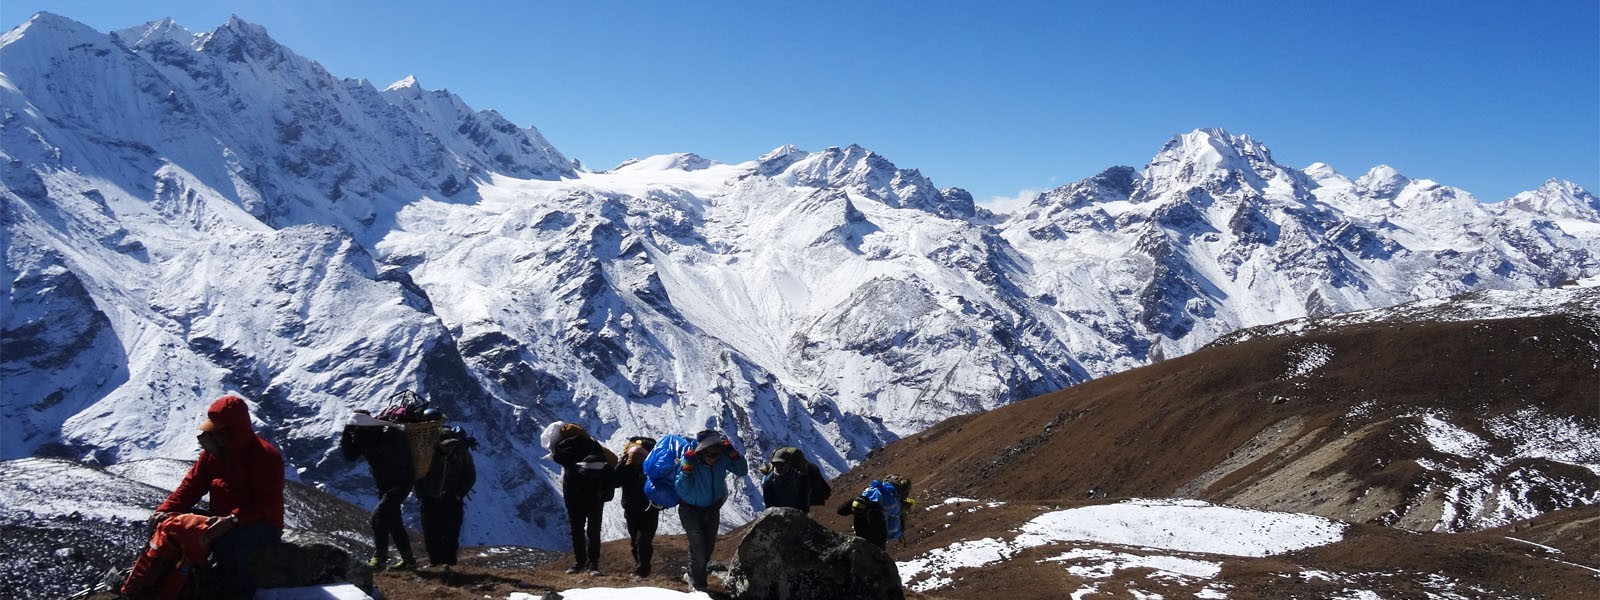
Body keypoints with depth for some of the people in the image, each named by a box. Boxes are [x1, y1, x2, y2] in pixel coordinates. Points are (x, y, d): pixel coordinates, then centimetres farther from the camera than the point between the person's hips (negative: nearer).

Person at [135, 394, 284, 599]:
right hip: (223, 519, 7)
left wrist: (233, 520, -38)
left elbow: (269, 503, -24)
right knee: (174, 524, -11)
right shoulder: (212, 451, 4)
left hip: (262, 523, -7)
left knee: (227, 542, -37)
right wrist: (166, 509, -12)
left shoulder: (266, 456, -19)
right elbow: (192, 484, 5)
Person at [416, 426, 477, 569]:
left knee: (450, 530, -11)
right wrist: (421, 494, -4)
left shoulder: (462, 452, -10)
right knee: (430, 531, -1)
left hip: (452, 499, -1)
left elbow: (470, 477, 0)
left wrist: (459, 494, -8)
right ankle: (434, 559, 13)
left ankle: (447, 561, -7)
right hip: (430, 498, 1)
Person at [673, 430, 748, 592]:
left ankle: (693, 575, 42)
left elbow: (742, 471, -14)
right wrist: (687, 467, -43)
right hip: (691, 510, -5)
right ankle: (698, 584, 16)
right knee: (699, 548, -7)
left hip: (712, 508, 5)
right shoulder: (690, 461, -29)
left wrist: (733, 453, -28)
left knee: (709, 547, 17)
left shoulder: (722, 459, -19)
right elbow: (681, 490, -32)